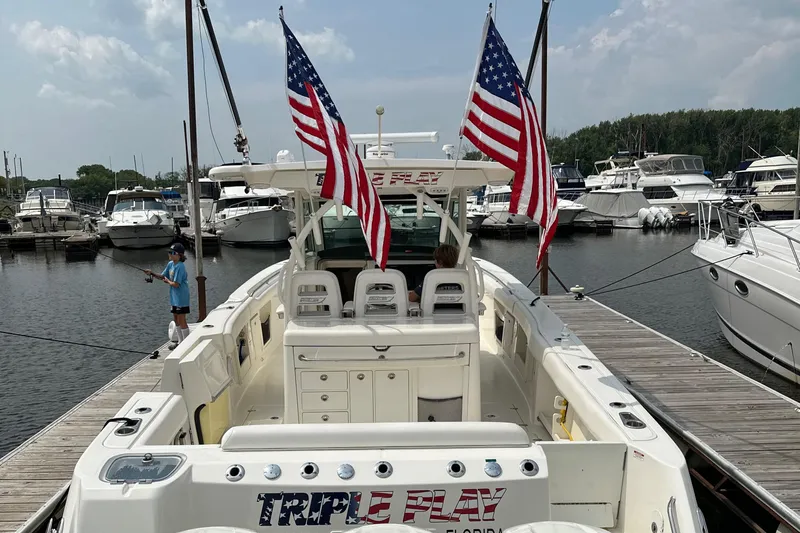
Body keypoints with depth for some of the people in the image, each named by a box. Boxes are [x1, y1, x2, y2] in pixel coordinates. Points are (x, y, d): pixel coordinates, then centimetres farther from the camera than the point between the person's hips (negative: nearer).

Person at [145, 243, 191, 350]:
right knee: (176, 319, 17)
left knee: (182, 320, -2)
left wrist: (167, 281, -7)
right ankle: (181, 342, 28)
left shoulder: (180, 267, -21)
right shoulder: (170, 264, 6)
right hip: (174, 297, 9)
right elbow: (163, 276, 13)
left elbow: (176, 284, -24)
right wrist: (152, 274, -2)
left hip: (181, 298, -9)